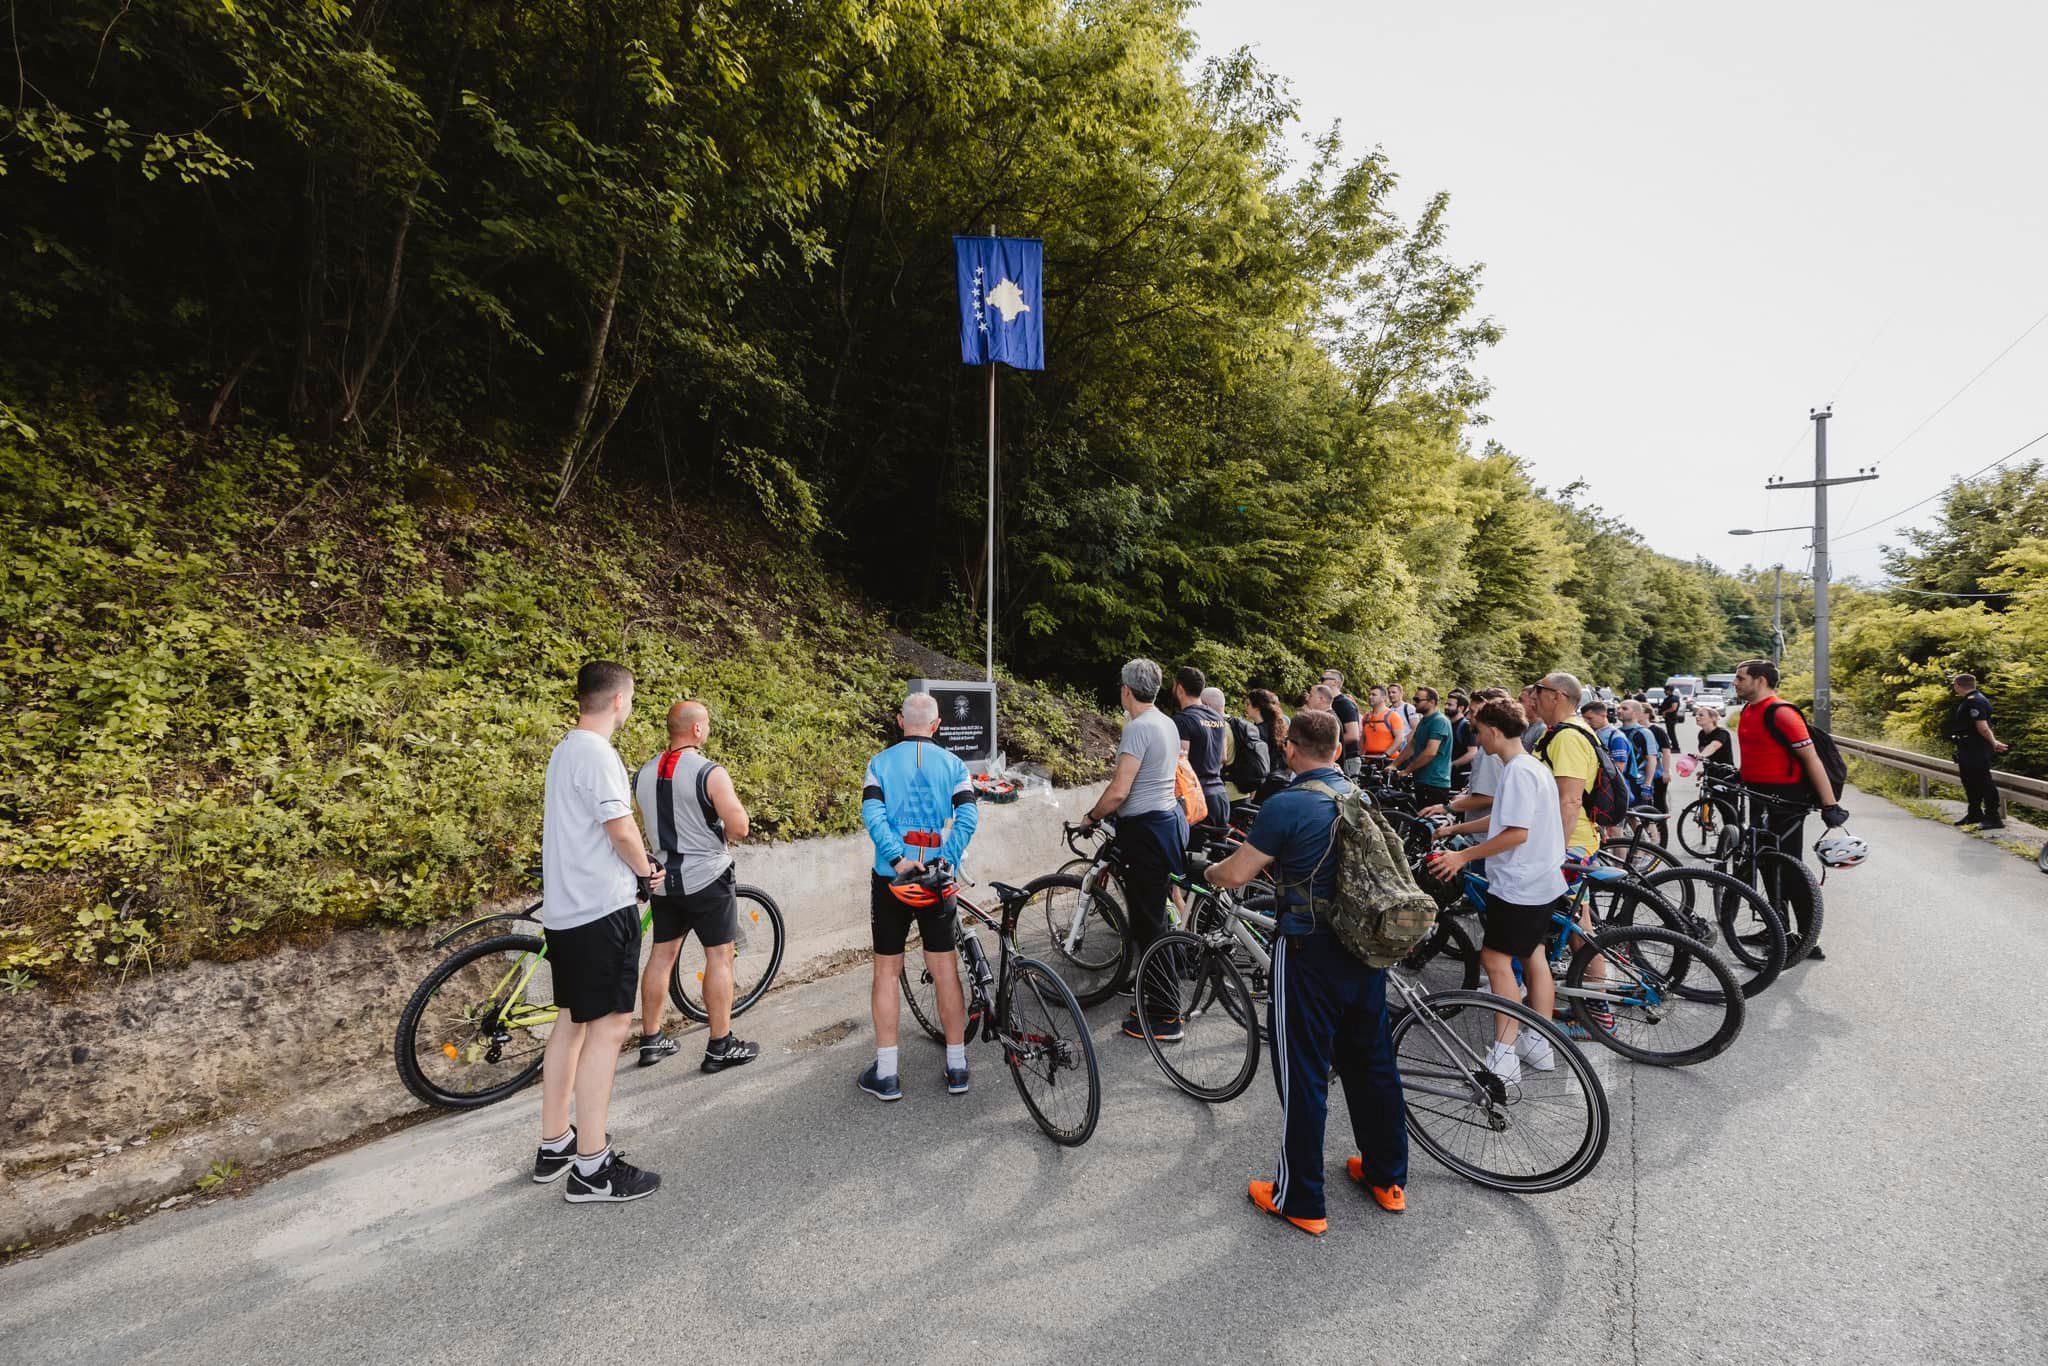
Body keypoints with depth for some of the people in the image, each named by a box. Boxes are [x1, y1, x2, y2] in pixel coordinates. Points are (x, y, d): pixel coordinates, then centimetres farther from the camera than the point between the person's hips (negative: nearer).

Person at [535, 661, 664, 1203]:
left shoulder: (564, 750, 15)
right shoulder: (596, 753, -17)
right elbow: (622, 829, -21)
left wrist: (633, 869, 17)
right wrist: (646, 873, -3)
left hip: (565, 908, 10)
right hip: (602, 909, -10)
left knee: (573, 1021, 17)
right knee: (608, 1026, -5)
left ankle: (555, 1144, 29)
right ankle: (592, 1168, 2)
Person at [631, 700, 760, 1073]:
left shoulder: (643, 773, 4)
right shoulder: (710, 773, -18)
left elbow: (645, 825, 17)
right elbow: (739, 829, -18)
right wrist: (729, 799, -1)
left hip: (664, 879, 7)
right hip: (707, 878, -7)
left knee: (662, 955, 15)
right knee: (719, 957, 2)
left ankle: (651, 1040, 25)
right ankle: (720, 1046, 8)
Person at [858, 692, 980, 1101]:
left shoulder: (880, 763, 1)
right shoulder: (953, 764, 2)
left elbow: (872, 813, -14)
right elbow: (968, 815, -13)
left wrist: (898, 858, -17)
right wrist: (947, 861, -13)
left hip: (891, 878, 0)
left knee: (887, 971, 9)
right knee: (945, 970, 9)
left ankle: (886, 1074, 14)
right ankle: (957, 1067, 18)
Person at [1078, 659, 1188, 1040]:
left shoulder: (1138, 728, -19)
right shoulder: (1168, 724, 10)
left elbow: (1118, 792, -23)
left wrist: (1090, 817, -8)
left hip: (1146, 831, -10)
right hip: (1168, 820, 10)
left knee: (1149, 925, -1)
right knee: (1154, 918, 20)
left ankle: (1163, 1020, 8)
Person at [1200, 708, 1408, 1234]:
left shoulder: (1287, 805, -19)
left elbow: (1236, 874, -18)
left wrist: (1210, 870, 4)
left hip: (1310, 955, -7)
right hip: (1367, 949, 7)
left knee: (1303, 1077, 6)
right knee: (1373, 1062, 20)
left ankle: (1300, 1201, 19)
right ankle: (1388, 1179, 37)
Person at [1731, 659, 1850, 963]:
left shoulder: (1781, 713, -17)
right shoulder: (1748, 711, 10)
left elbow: (1810, 758, -17)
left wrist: (1830, 805, -18)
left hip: (1786, 802, -9)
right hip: (1760, 798, 9)